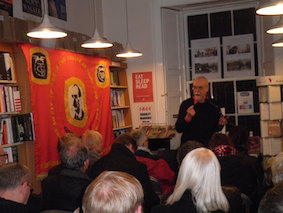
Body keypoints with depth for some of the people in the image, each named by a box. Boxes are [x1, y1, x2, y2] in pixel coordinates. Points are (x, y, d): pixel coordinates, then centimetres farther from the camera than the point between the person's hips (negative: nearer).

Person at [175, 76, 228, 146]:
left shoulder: (213, 108, 3)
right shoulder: (186, 104, -6)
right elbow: (178, 129, -11)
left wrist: (220, 125, -4)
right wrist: (188, 117, -25)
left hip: (208, 145, 3)